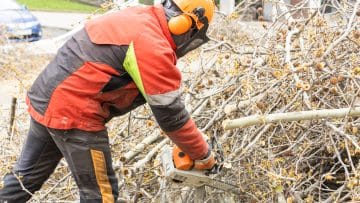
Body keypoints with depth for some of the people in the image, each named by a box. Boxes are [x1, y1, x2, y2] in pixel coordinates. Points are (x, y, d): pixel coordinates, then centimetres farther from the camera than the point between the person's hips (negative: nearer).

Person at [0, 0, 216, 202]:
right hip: (73, 115, -9)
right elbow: (171, 114, -12)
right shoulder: (153, 47, -18)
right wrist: (204, 155, 2)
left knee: (27, 175, 24)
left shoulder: (137, 17, 9)